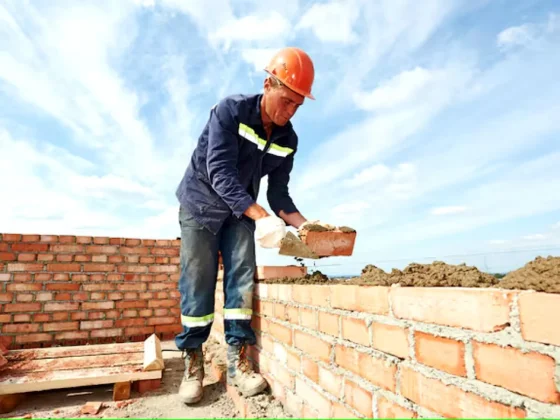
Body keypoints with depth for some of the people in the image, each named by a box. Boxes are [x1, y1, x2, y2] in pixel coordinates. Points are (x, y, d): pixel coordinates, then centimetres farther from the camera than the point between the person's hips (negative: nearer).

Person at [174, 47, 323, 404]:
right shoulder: (230, 111, -23)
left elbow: (279, 192, -4)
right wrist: (262, 217, -43)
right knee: (198, 281, -4)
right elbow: (220, 173, -32)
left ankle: (238, 360, 0)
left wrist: (304, 225, -21)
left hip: (241, 211, 4)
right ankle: (193, 362, 8)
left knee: (242, 277, -7)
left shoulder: (288, 140, -7)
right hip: (200, 204, -3)